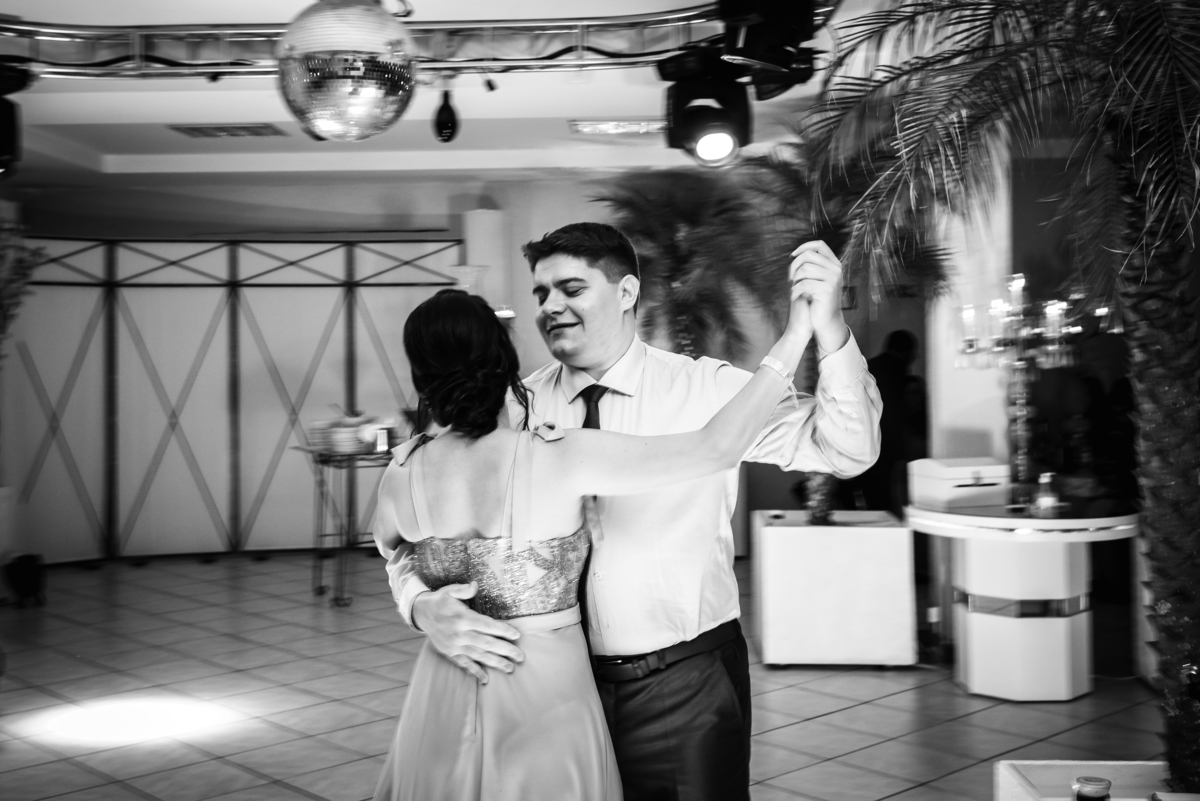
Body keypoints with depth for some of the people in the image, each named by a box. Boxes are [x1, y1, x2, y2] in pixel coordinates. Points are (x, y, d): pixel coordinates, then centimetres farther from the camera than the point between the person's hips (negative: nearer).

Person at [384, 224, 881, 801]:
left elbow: (848, 452, -13)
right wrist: (425, 606, -24)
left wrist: (828, 331, -29)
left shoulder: (707, 388, -8)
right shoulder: (519, 409, -3)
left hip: (688, 686, -2)